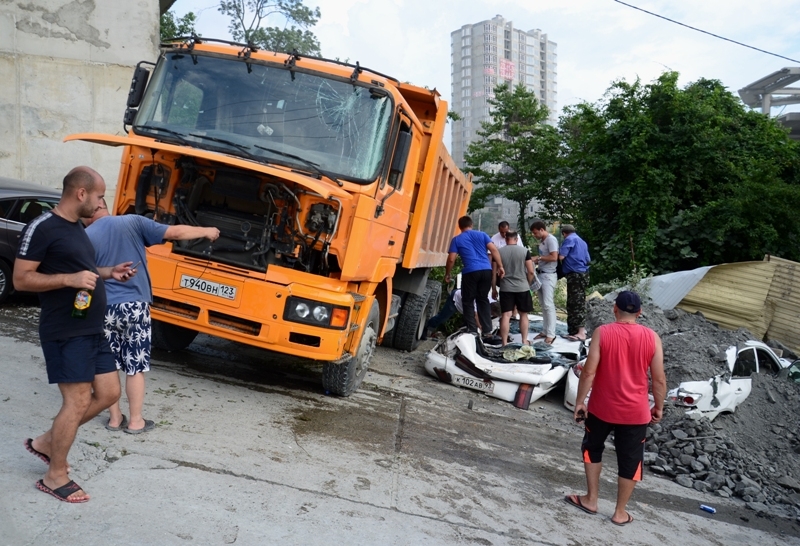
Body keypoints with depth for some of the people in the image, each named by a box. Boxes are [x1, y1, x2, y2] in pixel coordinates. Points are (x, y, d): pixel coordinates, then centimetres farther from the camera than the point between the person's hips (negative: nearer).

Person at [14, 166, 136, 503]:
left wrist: (108, 273, 11)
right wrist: (69, 279, -26)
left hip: (92, 330, 9)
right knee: (77, 401, -4)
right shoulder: (42, 228, -14)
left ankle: (45, 442, 27)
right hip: (64, 333, -9)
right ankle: (55, 477, 13)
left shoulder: (76, 228, 15)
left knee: (108, 393, 11)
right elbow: (20, 279, -16)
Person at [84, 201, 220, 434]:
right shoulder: (132, 222, -1)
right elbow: (174, 232, -2)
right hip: (135, 306, 0)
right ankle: (136, 421, 15)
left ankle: (115, 418, 21)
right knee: (135, 366, 8)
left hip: (104, 308, 0)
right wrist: (206, 231, 10)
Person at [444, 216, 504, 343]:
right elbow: (494, 249, 4)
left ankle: (472, 332, 3)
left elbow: (451, 259, 3)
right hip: (486, 270, 4)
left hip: (470, 272, -3)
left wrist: (447, 274, 15)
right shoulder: (482, 235, 15)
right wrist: (500, 266, 6)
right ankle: (487, 333, 13)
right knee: (483, 300, 15)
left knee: (468, 302, 8)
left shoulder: (456, 239, 9)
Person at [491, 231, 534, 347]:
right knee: (523, 314, 13)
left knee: (506, 315, -1)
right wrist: (528, 284, 13)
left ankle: (504, 343, -1)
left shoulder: (499, 252, 1)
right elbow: (531, 272, -4)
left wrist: (494, 289, 12)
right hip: (522, 287, 0)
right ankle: (524, 340, 18)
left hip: (505, 288, 0)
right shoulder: (524, 251, -2)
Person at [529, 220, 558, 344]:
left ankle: (551, 334, -9)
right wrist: (536, 261, 6)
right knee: (543, 304, 12)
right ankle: (545, 331, 19)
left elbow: (554, 257, -21)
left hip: (548, 276, -10)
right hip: (541, 274, 10)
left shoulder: (551, 240, -12)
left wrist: (538, 257, -14)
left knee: (548, 304, -10)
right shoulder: (542, 241, 15)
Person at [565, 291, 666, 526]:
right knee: (630, 460, 14)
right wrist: (659, 407, 10)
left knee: (592, 449, 22)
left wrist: (579, 401, -4)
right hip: (635, 412, 1)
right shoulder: (651, 337, -5)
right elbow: (659, 380, -4)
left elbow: (589, 372, -14)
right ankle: (620, 513, 23)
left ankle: (591, 500, 28)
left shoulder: (602, 333, -11)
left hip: (602, 407, -1)